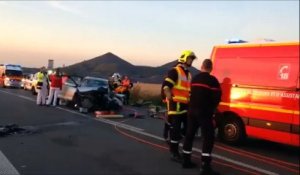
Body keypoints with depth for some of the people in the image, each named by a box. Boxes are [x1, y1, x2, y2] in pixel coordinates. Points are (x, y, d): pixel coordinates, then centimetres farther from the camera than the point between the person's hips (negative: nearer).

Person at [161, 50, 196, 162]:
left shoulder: (188, 74, 21)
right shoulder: (174, 71, -7)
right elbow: (166, 86, -18)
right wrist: (170, 99, -23)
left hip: (186, 106, 9)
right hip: (176, 105, -9)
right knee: (175, 130, -5)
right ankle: (174, 153, 6)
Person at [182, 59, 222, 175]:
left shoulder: (195, 78, 12)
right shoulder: (212, 80, -9)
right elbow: (217, 97, -9)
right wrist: (212, 107, 7)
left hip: (192, 110, 7)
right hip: (204, 112, -7)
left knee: (189, 135, 15)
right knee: (208, 137, -5)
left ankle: (186, 160, 22)